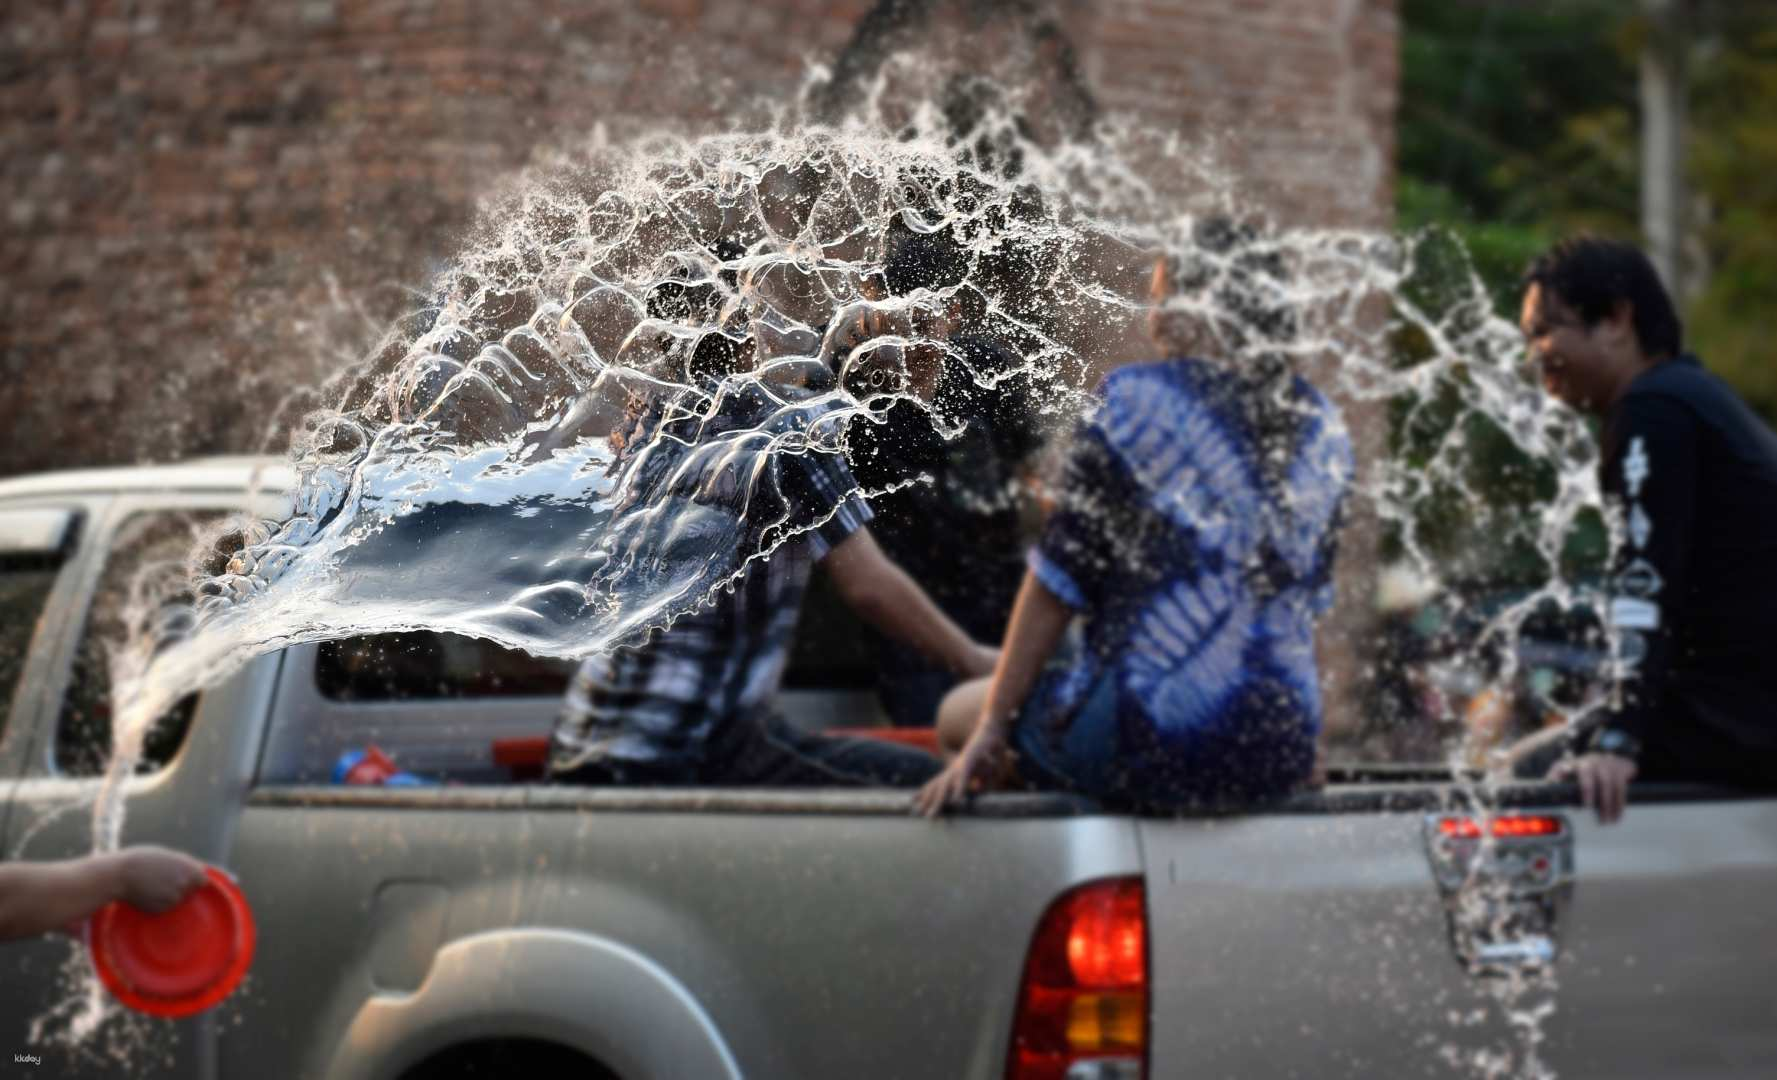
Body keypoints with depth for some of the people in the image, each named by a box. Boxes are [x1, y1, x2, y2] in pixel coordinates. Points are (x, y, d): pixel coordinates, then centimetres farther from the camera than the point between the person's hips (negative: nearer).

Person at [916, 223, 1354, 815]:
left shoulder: (1138, 399, -8)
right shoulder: (1322, 427, 8)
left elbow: (1056, 583, -6)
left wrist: (992, 726, 1)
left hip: (1155, 743, -6)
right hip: (1282, 750, 6)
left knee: (960, 712, 20)